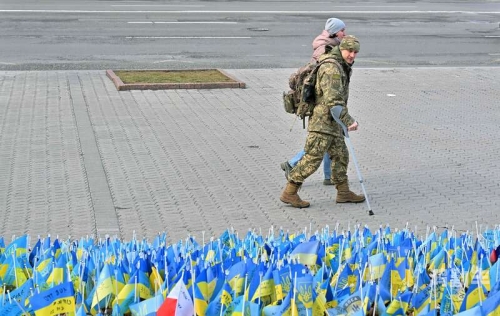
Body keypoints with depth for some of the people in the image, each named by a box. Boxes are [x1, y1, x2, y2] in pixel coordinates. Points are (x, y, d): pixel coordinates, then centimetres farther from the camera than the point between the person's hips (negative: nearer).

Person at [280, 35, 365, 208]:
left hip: (332, 122, 10)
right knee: (312, 159, -7)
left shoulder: (341, 66, 13)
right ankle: (289, 193, -1)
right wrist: (348, 120, -26)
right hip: (322, 121, -10)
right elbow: (332, 100, -27)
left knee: (340, 155, 14)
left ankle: (343, 192, 22)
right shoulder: (331, 68, -21)